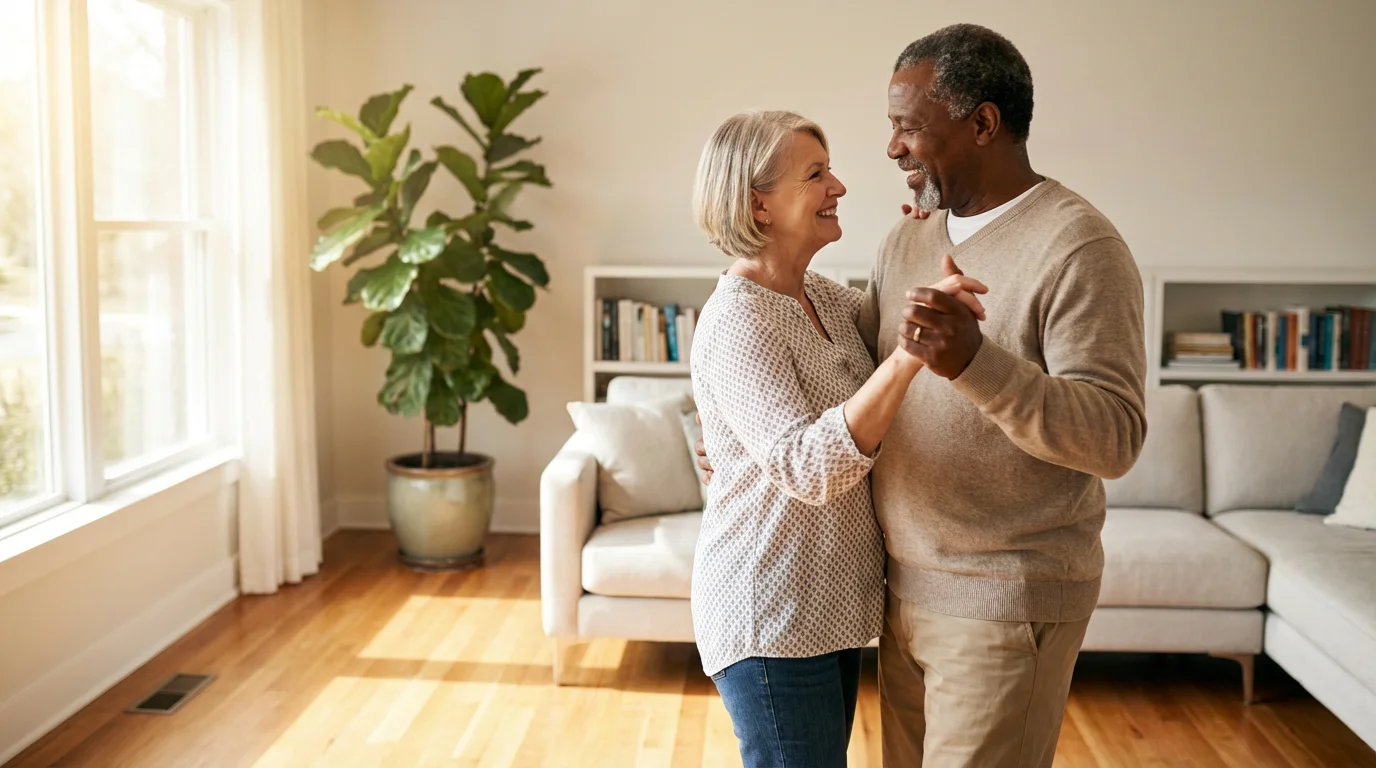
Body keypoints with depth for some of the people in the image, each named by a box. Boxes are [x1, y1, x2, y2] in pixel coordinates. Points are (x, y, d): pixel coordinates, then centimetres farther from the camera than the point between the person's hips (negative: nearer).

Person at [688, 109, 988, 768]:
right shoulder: (736, 322, -21)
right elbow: (808, 469, -32)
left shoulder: (822, 296, 5)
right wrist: (909, 356, -41)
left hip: (829, 604, 9)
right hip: (771, 615, -9)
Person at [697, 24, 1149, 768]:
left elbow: (1114, 437, -22)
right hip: (906, 588, 7)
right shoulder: (907, 240, 8)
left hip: (1004, 603, -7)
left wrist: (974, 361, -36)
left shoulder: (1079, 247, -15)